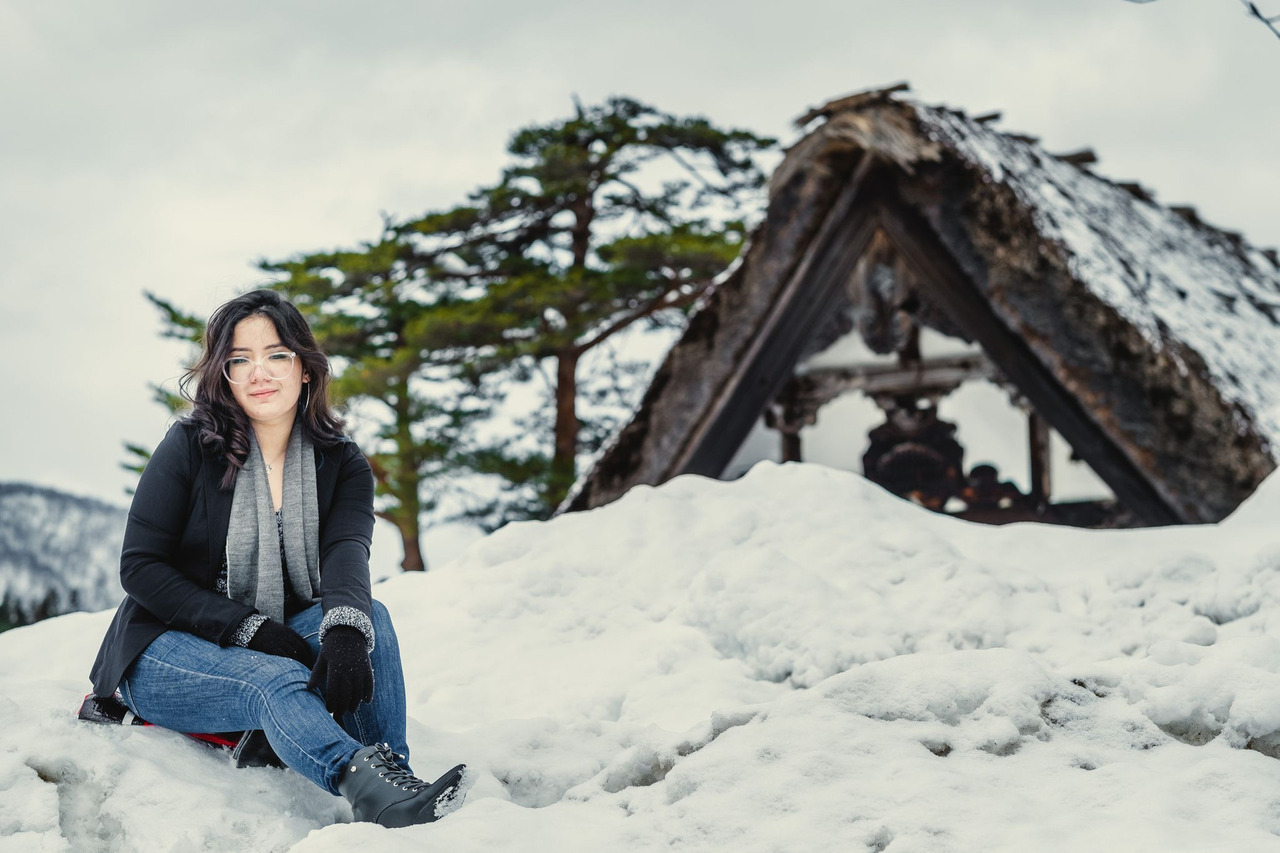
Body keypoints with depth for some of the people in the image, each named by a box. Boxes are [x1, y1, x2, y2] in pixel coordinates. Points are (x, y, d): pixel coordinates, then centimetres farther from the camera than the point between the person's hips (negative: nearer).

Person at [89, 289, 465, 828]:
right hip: (166, 652, -3)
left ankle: (391, 775, -38)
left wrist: (345, 630, -42)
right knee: (278, 683, -36)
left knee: (370, 616, -26)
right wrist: (249, 629, -21)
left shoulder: (343, 465, 2)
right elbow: (140, 567, -9)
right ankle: (370, 787, -64)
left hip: (279, 643, 4)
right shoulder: (190, 447, -5)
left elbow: (346, 552, -18)